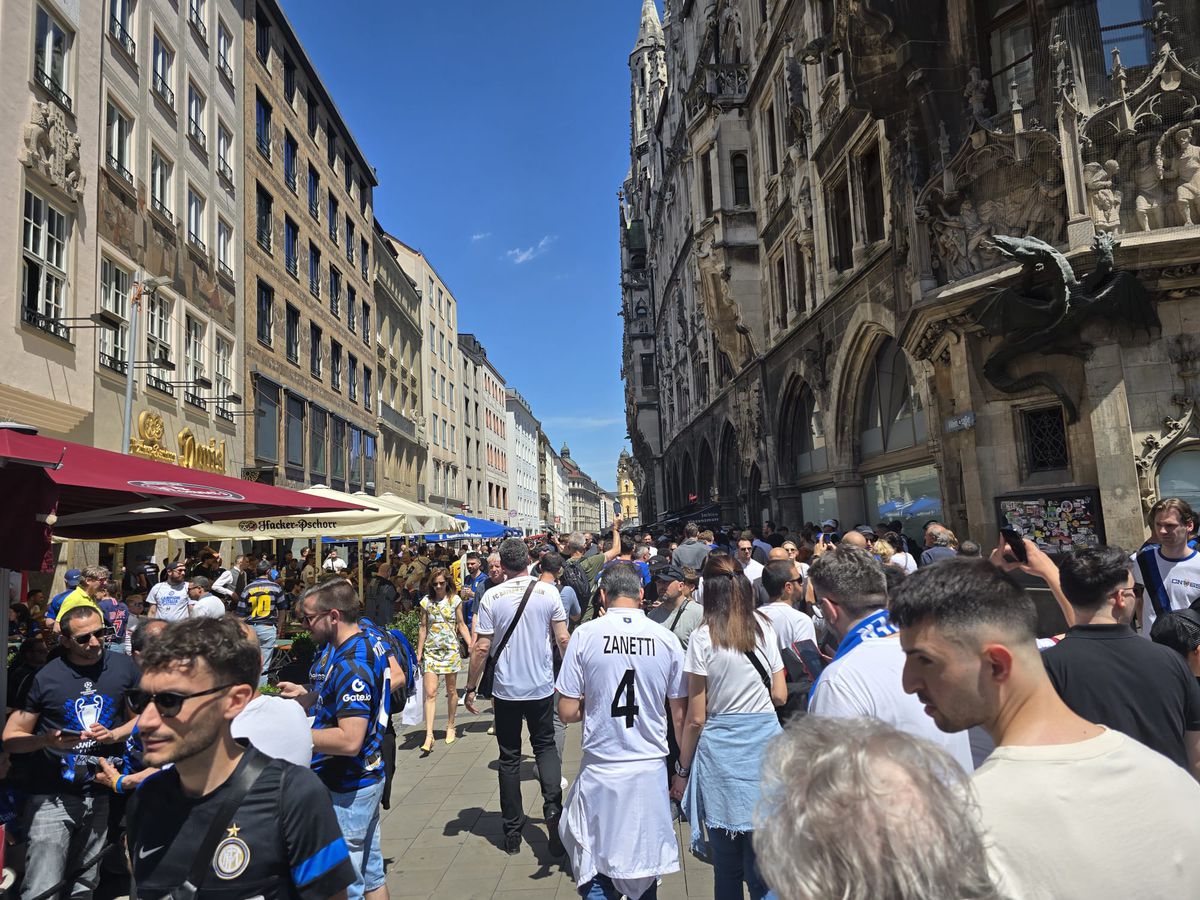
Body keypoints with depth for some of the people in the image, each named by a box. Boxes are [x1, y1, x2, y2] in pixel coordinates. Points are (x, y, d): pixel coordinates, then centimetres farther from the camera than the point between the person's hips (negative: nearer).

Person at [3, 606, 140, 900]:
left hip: (102, 793, 3)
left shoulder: (123, 666, -3)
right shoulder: (44, 677, -10)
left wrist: (115, 734, -10)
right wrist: (46, 740, -23)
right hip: (52, 796, -2)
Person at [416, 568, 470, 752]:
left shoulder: (455, 600, -1)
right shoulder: (426, 601, 2)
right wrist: (419, 653, 7)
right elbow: (423, 628, 7)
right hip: (431, 651, 0)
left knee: (451, 690, 10)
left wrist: (471, 645, -8)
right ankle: (429, 735, -9)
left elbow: (461, 625, 3)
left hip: (451, 650, 0)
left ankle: (450, 727, 27)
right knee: (430, 693, -7)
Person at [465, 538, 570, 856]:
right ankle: (553, 808, -3)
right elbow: (563, 639, -3)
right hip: (542, 687, 1)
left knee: (509, 758, 13)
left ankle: (512, 832, 21)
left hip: (506, 689, 0)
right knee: (545, 746, 19)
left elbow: (482, 648, -7)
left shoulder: (492, 597, -8)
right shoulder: (548, 591, -6)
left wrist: (471, 688, 3)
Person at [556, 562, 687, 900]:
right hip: (650, 770, 2)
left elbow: (567, 712, -6)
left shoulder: (585, 635, -8)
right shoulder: (666, 639, -4)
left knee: (597, 872, 13)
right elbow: (680, 716, 1)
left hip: (601, 771, -2)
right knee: (646, 873, 18)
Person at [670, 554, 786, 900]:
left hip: (721, 748, -3)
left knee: (726, 862, 11)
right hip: (765, 741, 3)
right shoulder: (765, 628, 1)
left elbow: (696, 718, -7)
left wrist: (682, 771, 4)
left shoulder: (703, 637, -9)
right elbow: (780, 696, 8)